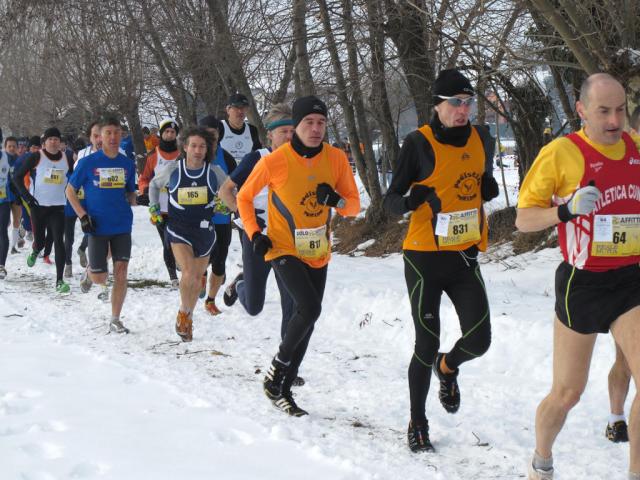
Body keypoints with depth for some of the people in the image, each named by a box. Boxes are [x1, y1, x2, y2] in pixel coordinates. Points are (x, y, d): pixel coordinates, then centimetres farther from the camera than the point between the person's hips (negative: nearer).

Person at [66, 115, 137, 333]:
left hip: (122, 226, 2)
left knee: (121, 273, -4)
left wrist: (132, 198, -7)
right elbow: (70, 191, 2)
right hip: (98, 227, -2)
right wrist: (83, 215, -8)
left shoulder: (127, 164, 5)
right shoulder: (88, 163, -5)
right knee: (100, 278, -1)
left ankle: (115, 320, 6)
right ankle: (89, 272, 36)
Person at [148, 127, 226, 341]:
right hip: (178, 228, -2)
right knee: (188, 273, -20)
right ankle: (184, 313, 4)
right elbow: (154, 184, 15)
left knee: (197, 278, 12)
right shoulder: (173, 169, -6)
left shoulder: (214, 171, -5)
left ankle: (187, 319, 32)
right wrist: (154, 206, 7)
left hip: (204, 230, 2)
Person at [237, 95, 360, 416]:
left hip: (318, 254, 5)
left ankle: (283, 389, 24)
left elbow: (354, 206, 0)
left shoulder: (336, 158, -7)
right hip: (284, 250, -5)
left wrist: (337, 200, -21)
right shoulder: (274, 162, -15)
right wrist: (254, 234, -10)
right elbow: (244, 197, 0)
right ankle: (277, 368, -2)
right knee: (309, 308, -24)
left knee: (306, 321, 10)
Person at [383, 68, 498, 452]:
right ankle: (418, 424, 18)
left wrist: (490, 187, -1)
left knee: (479, 340, -3)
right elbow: (391, 200, -9)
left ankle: (447, 367, 33)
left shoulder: (483, 139, 5)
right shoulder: (420, 143, -10)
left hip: (465, 256, 4)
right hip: (425, 257, -4)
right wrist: (412, 200, -31)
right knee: (427, 344, -1)